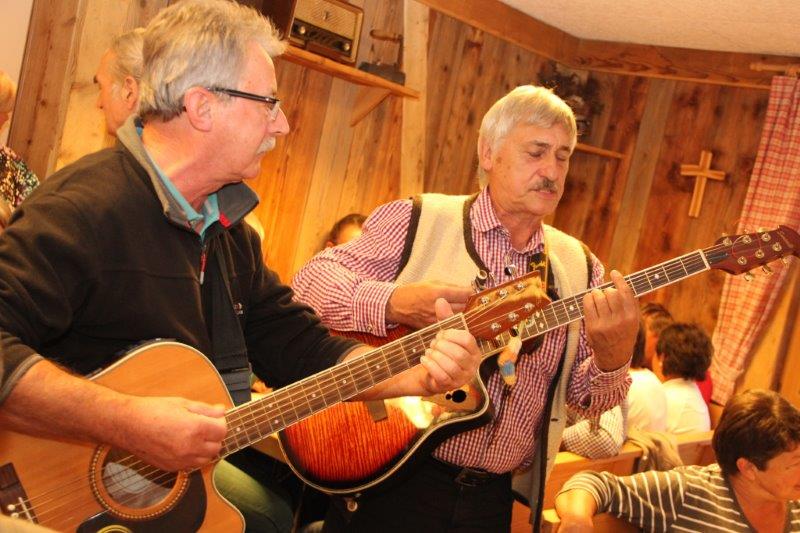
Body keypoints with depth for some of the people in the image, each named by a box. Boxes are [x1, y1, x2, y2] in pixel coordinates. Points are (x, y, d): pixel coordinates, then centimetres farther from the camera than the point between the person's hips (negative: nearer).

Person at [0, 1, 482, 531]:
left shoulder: (228, 231, 10)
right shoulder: (83, 207, -19)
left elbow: (304, 351, 10)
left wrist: (420, 374, -4)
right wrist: (128, 421, -34)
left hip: (188, 473, 8)